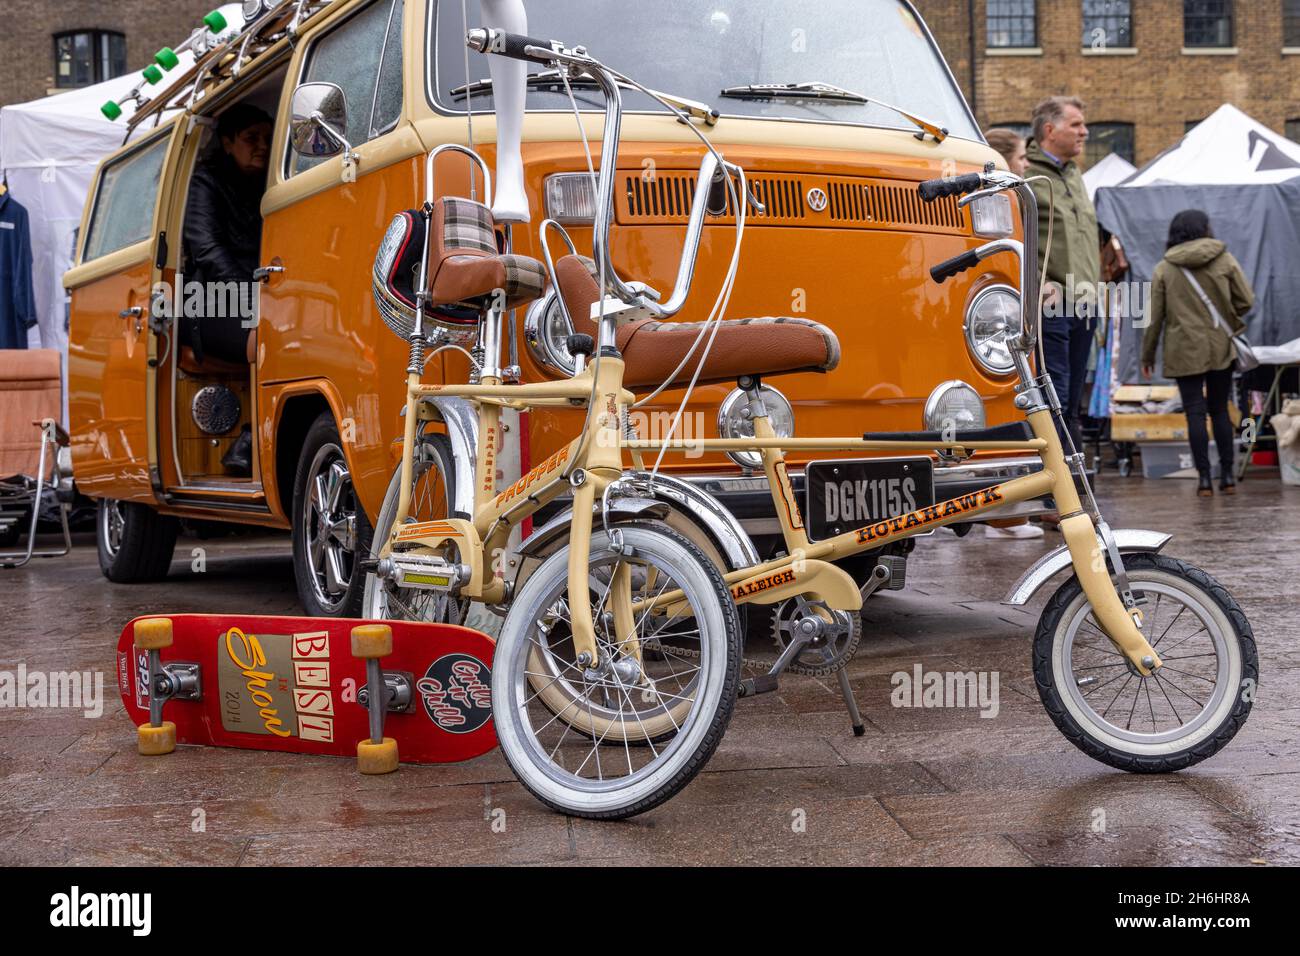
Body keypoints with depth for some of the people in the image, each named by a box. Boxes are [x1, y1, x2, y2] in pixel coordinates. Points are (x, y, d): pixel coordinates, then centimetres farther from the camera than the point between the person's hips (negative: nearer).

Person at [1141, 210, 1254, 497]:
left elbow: (1154, 317, 0)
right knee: (1220, 410, 12)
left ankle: (1204, 478, -3)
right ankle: (1227, 475, 13)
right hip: (1220, 348, 1)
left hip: (1184, 352, -1)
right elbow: (1246, 301, -1)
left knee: (1195, 412, 0)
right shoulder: (1225, 260, 0)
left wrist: (1148, 355, 8)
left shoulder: (1164, 269, -1)